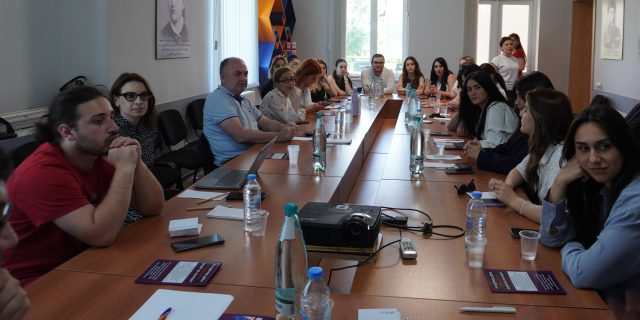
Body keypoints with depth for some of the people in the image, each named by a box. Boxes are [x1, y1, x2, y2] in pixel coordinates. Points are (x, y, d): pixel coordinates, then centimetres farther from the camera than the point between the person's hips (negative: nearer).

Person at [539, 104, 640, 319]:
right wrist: (559, 184, -8)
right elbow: (551, 238, 5)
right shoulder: (595, 186, 0)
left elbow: (584, 273, -25)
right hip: (601, 300, 7)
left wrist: (570, 249, -3)